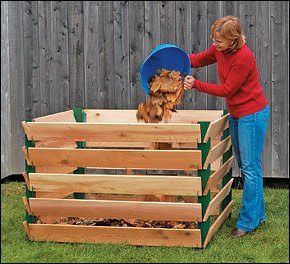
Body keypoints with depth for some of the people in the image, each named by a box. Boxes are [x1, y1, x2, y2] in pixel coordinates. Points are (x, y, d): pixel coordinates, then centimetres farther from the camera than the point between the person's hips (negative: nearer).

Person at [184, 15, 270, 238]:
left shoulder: (243, 58, -26)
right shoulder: (219, 49, -1)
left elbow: (227, 89, -20)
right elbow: (197, 60, 12)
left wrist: (196, 84, -18)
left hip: (252, 115, -9)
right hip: (236, 114, 9)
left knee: (250, 167, -4)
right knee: (245, 166, 15)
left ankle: (248, 221, 1)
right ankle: (259, 213, 26)